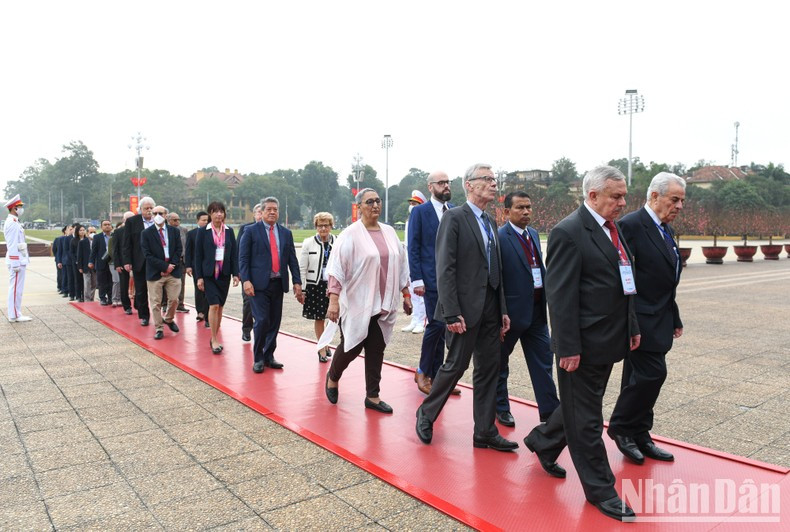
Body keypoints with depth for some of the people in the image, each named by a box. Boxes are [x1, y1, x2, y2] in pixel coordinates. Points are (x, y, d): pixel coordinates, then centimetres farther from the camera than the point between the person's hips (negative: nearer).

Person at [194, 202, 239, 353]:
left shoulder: (229, 231, 6)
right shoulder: (203, 232, -1)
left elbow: (234, 254, 7)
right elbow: (198, 255, -1)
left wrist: (236, 274, 0)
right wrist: (199, 277, -5)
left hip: (224, 274, 3)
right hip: (209, 274, -3)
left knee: (220, 306, 8)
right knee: (214, 305, -11)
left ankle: (215, 337, 20)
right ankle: (214, 340, -3)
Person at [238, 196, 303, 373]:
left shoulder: (286, 233, 12)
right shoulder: (251, 231, 1)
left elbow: (292, 259, 11)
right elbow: (243, 258, -3)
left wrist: (297, 282, 4)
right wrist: (246, 280, -14)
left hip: (278, 283, 4)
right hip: (259, 284, -4)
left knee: (275, 322, 8)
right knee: (262, 320, -9)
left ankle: (269, 356, 22)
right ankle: (258, 358, 8)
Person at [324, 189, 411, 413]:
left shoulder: (389, 232, 8)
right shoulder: (350, 234, -9)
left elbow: (401, 265, 14)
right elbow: (337, 268, -12)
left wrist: (406, 295, 13)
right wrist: (333, 300, -19)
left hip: (383, 304, 5)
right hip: (357, 303, -5)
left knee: (376, 349, 8)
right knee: (352, 346, 4)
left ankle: (372, 396, 19)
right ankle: (332, 377, 33)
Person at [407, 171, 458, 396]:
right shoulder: (419, 212, -3)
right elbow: (413, 248, -6)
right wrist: (417, 279, -12)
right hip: (431, 277, -5)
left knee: (442, 327, 10)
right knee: (436, 324, -7)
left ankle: (435, 374, 21)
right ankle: (423, 371, 13)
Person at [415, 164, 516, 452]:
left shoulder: (491, 223, 15)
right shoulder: (454, 217, -9)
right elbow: (445, 269, -15)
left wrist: (503, 309, 12)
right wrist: (452, 313, -20)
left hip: (490, 308, 8)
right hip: (466, 308, -7)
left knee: (489, 369, 10)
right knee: (456, 365, 2)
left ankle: (485, 433, 20)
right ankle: (426, 413, 26)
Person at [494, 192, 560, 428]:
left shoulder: (533, 234, 11)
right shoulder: (499, 238, -13)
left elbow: (540, 268, 15)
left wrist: (546, 299, 7)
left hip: (537, 309, 7)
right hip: (512, 311, -7)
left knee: (543, 362, 7)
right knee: (500, 361, 12)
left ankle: (551, 413, 14)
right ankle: (501, 407, 29)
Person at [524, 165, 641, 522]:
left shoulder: (613, 229, 11)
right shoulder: (568, 232, -17)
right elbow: (560, 297, -20)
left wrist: (632, 327, 16)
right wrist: (568, 348, -21)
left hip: (608, 341, 9)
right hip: (583, 345, -9)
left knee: (581, 407, 23)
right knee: (586, 418, 6)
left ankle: (542, 442, 44)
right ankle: (600, 489, 20)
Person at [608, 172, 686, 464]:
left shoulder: (665, 229, 15)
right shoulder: (631, 225, -14)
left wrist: (675, 318, 20)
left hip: (659, 319, 9)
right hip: (641, 319, -9)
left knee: (641, 377, 14)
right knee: (653, 373, -9)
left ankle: (639, 436, 24)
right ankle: (620, 426, 11)